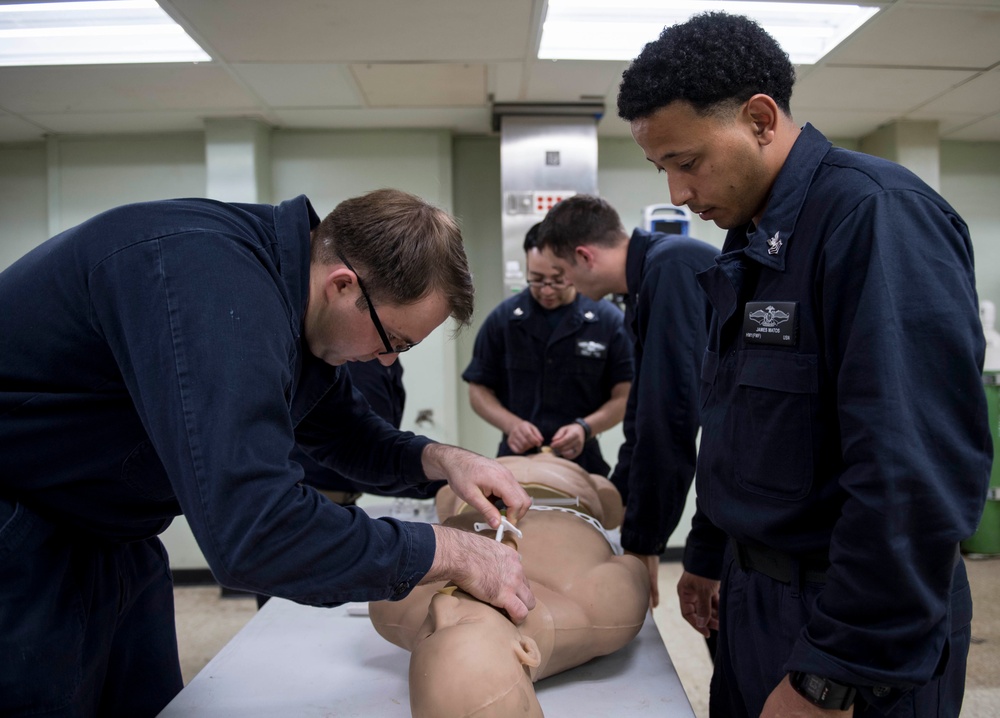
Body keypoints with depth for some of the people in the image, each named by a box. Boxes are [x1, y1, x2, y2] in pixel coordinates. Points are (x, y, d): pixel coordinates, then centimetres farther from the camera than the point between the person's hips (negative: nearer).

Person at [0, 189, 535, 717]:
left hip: (108, 535, 9)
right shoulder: (210, 278, -34)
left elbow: (343, 430, 14)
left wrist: (440, 460, -5)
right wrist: (451, 552, -29)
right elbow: (254, 533, -41)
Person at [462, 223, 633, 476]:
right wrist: (511, 424, -12)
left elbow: (624, 396, -1)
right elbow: (479, 390, 5)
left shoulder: (608, 320, -3)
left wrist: (585, 427, -18)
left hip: (582, 461, -1)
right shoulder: (503, 318, 1)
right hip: (516, 458, 1)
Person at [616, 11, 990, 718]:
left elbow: (918, 479, -27)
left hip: (860, 633, -8)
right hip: (754, 593, 8)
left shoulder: (876, 215, -21)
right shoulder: (749, 242, 7)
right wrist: (707, 556, 19)